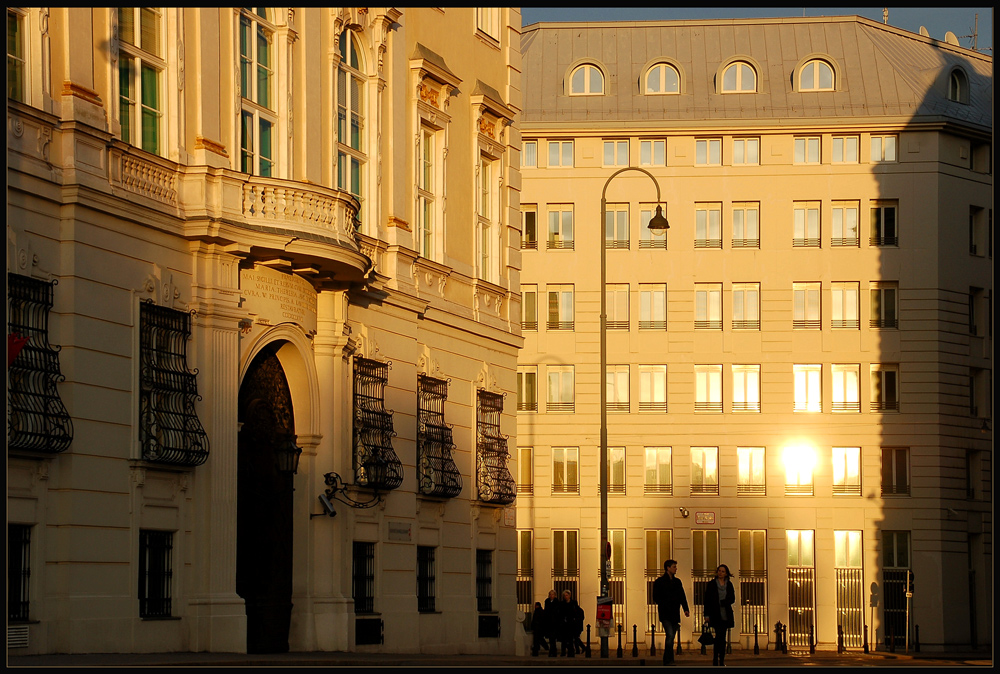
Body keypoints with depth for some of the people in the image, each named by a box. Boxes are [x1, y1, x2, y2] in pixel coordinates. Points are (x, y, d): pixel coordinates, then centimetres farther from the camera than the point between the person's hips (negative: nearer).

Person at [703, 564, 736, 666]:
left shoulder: (729, 585, 11)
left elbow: (732, 599, 6)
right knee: (719, 636, -11)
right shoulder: (711, 584, 3)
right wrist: (707, 614, -6)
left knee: (723, 638, 4)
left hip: (726, 615, 3)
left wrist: (723, 602, -14)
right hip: (715, 615, -3)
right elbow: (707, 600, 0)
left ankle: (721, 662, 8)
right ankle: (715, 661, -7)